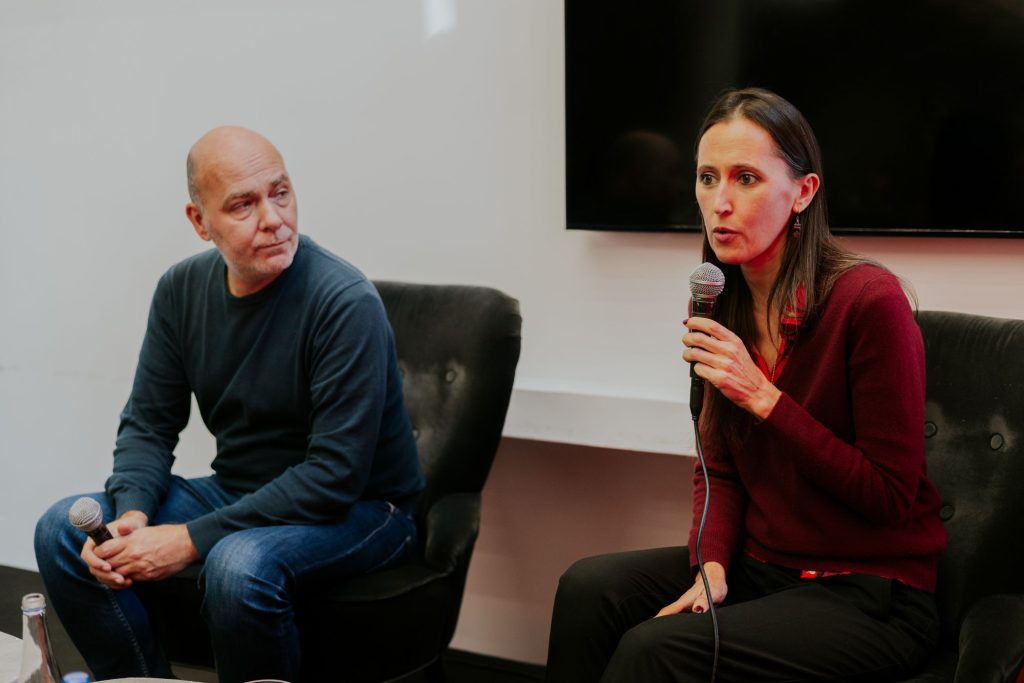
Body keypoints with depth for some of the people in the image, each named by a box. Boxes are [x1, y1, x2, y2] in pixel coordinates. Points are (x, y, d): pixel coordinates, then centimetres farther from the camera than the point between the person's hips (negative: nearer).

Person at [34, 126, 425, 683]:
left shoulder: (346, 303, -23)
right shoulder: (182, 288, -2)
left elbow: (335, 474, -26)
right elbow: (148, 423, 5)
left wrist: (191, 540, -26)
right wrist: (130, 513, -17)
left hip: (358, 508, -6)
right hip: (237, 493, 7)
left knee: (239, 564, -37)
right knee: (61, 531, -6)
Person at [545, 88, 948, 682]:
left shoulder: (869, 300, -18)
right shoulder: (724, 304, 4)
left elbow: (890, 495, -16)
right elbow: (717, 467, 10)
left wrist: (763, 398, -22)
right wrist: (711, 568, -10)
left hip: (872, 593, -6)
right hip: (760, 566, 6)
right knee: (589, 588, -16)